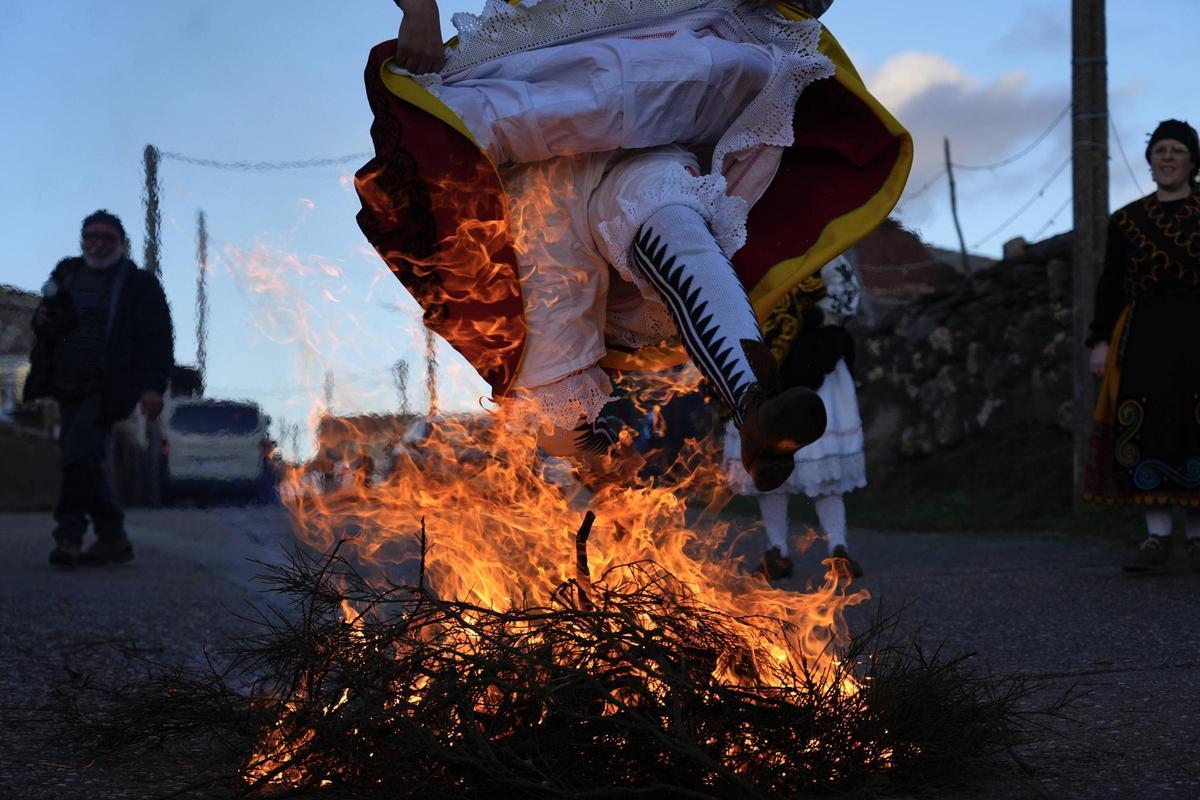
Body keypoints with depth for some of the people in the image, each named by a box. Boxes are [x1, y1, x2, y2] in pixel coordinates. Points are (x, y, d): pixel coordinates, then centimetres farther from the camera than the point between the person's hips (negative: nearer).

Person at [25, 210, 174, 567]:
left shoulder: (139, 284, -2)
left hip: (108, 389, -6)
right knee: (86, 464, 8)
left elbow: (158, 338, -7)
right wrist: (42, 320, -1)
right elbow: (44, 318, 25)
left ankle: (69, 535, -10)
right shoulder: (67, 275, 14)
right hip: (69, 389, 7)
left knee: (79, 455, -17)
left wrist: (153, 386, -17)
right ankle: (113, 538, 16)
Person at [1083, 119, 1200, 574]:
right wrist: (1101, 341, -1)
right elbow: (1110, 286, 9)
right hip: (1144, 336, 1)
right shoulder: (1126, 221, 12)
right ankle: (1157, 539, -5)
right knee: (1146, 432, -6)